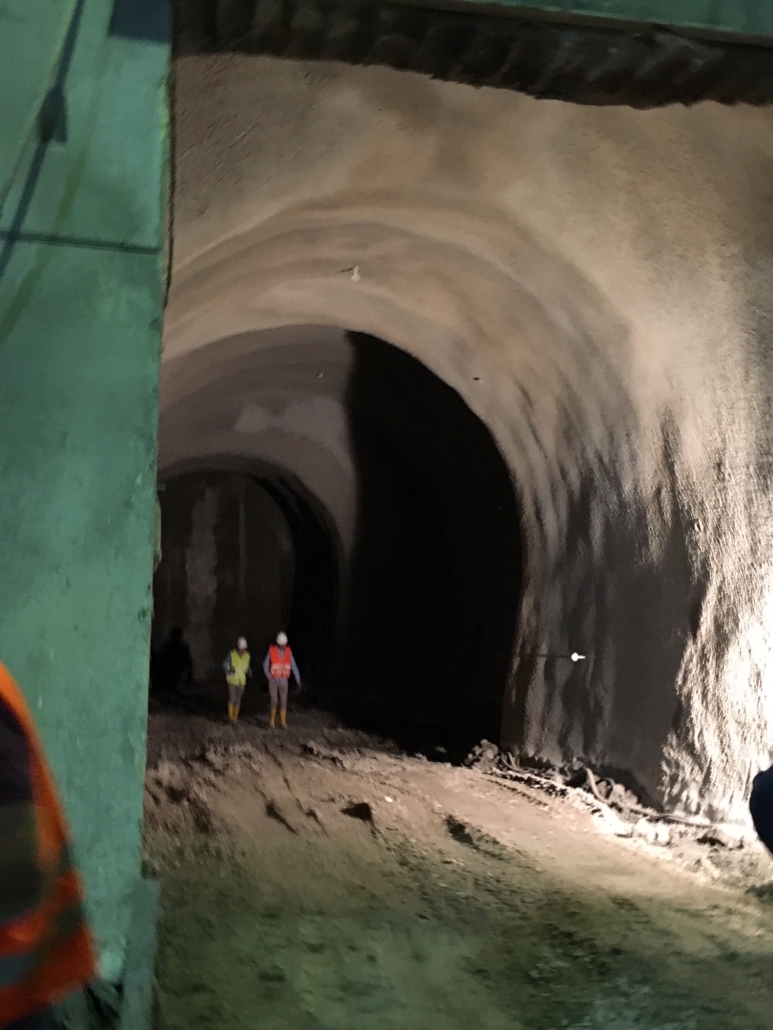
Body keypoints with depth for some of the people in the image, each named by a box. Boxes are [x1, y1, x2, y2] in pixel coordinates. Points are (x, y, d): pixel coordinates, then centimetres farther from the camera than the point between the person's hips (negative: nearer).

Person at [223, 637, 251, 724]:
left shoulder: (247, 656, -3)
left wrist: (249, 671, -13)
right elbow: (225, 664, -3)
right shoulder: (232, 654, -12)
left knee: (238, 700, 7)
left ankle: (235, 718, 16)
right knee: (232, 698, -11)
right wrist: (229, 671, -22)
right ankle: (230, 718, -5)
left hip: (241, 681, 3)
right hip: (232, 680, -3)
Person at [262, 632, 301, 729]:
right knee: (274, 700, -7)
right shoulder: (271, 651, -8)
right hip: (273, 680, -2)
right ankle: (272, 720, 12)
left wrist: (298, 680, -8)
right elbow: (266, 665, 0)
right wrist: (269, 677, -14)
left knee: (283, 701, -1)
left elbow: (294, 666, -1)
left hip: (284, 681, 2)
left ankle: (283, 722, 2)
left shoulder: (288, 652, -1)